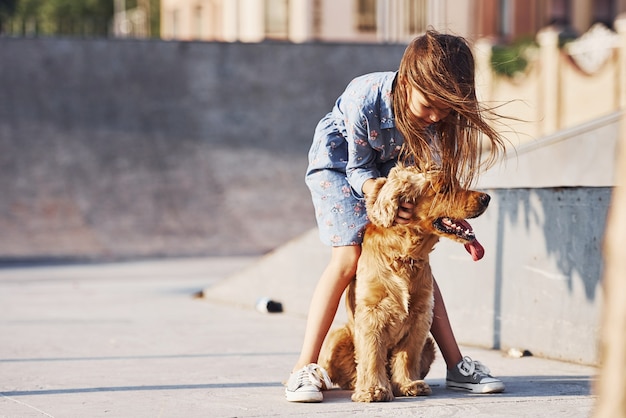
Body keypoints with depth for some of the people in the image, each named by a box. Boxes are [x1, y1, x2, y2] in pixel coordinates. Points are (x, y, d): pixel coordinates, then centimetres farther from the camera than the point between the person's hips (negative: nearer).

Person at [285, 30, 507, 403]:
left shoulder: (441, 111, -25)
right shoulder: (364, 99, -37)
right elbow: (359, 169, -24)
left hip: (391, 166, 4)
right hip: (340, 161, -4)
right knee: (349, 256, -18)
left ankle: (456, 365, -3)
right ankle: (306, 368, -17)